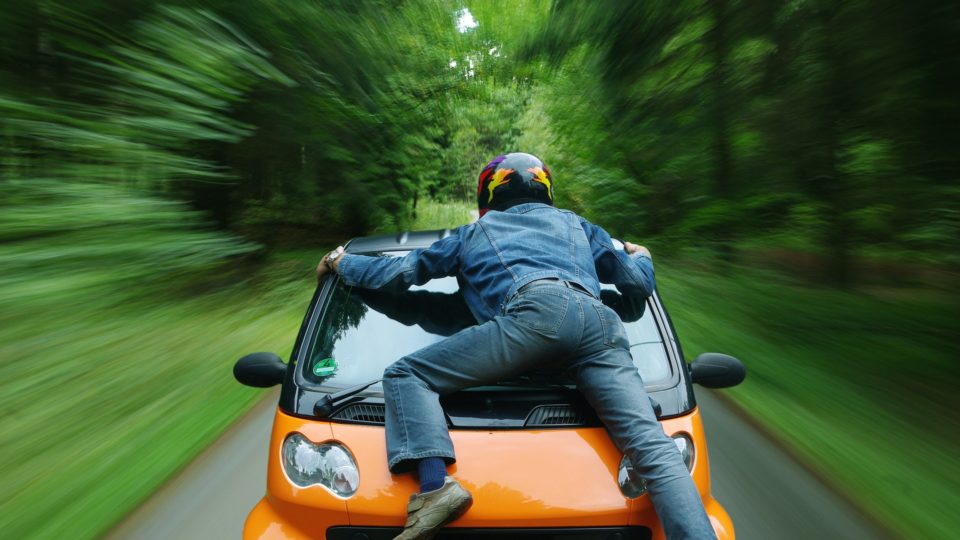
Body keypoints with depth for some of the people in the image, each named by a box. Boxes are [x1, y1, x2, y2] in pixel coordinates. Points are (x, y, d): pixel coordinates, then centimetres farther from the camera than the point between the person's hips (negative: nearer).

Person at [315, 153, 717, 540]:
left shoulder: (475, 232, 33)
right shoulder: (575, 223, 38)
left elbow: (398, 272, 35)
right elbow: (639, 283, 34)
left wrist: (339, 262, 54)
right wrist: (641, 257, 59)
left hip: (536, 312, -4)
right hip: (599, 320, 4)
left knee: (405, 375, 2)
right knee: (652, 445, -2)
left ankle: (434, 485, -20)